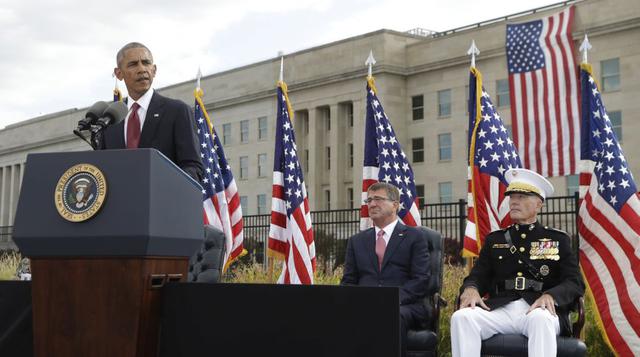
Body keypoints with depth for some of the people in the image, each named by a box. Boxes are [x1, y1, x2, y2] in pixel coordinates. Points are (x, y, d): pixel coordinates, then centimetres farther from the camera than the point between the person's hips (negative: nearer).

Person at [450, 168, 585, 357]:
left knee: (540, 319, -39)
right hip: (500, 310, 2)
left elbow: (575, 283, 4)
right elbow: (478, 277, 15)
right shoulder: (494, 239, 20)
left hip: (538, 310, -2)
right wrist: (470, 289, -12)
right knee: (461, 317, -28)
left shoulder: (558, 240, 13)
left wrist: (550, 296, -19)